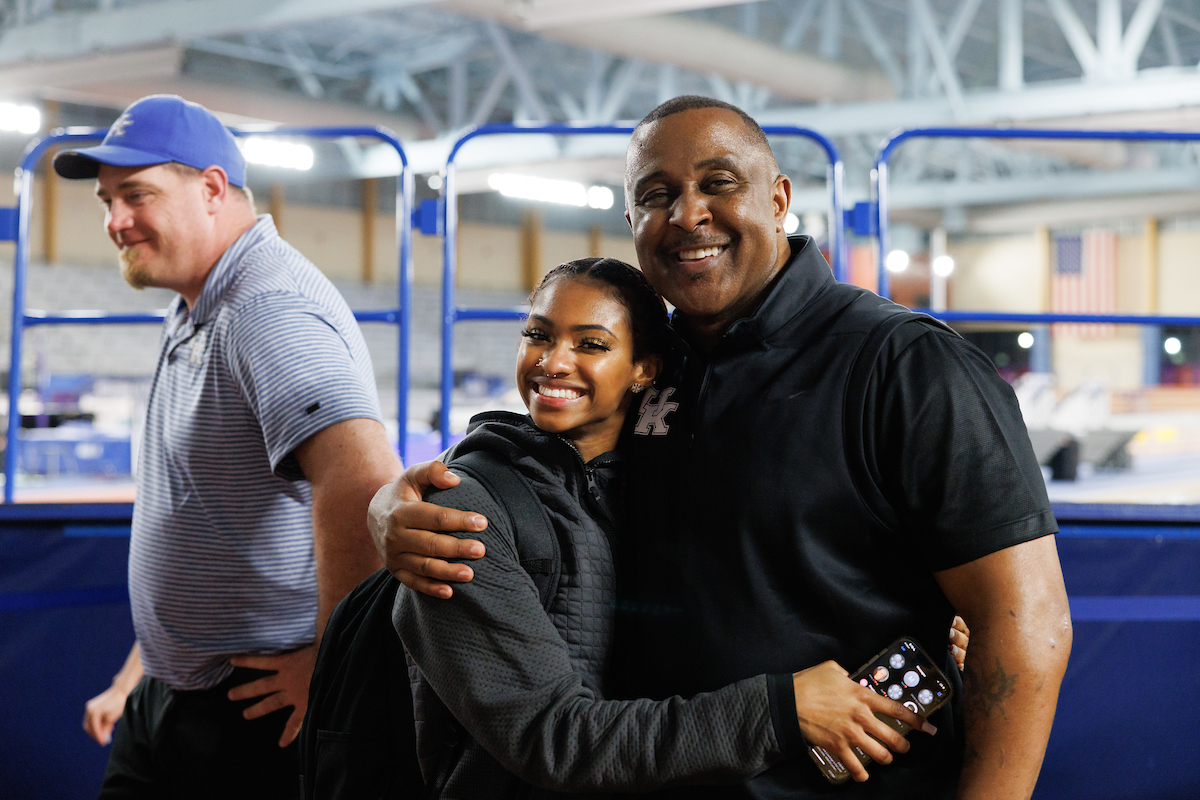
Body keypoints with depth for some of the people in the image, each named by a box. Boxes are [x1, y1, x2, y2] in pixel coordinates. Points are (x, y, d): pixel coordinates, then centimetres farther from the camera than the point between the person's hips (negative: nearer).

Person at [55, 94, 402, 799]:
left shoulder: (271, 307, -20)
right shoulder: (192, 314, 15)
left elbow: (364, 482, -36)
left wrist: (331, 659, -25)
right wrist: (139, 675, 22)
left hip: (257, 711, -9)